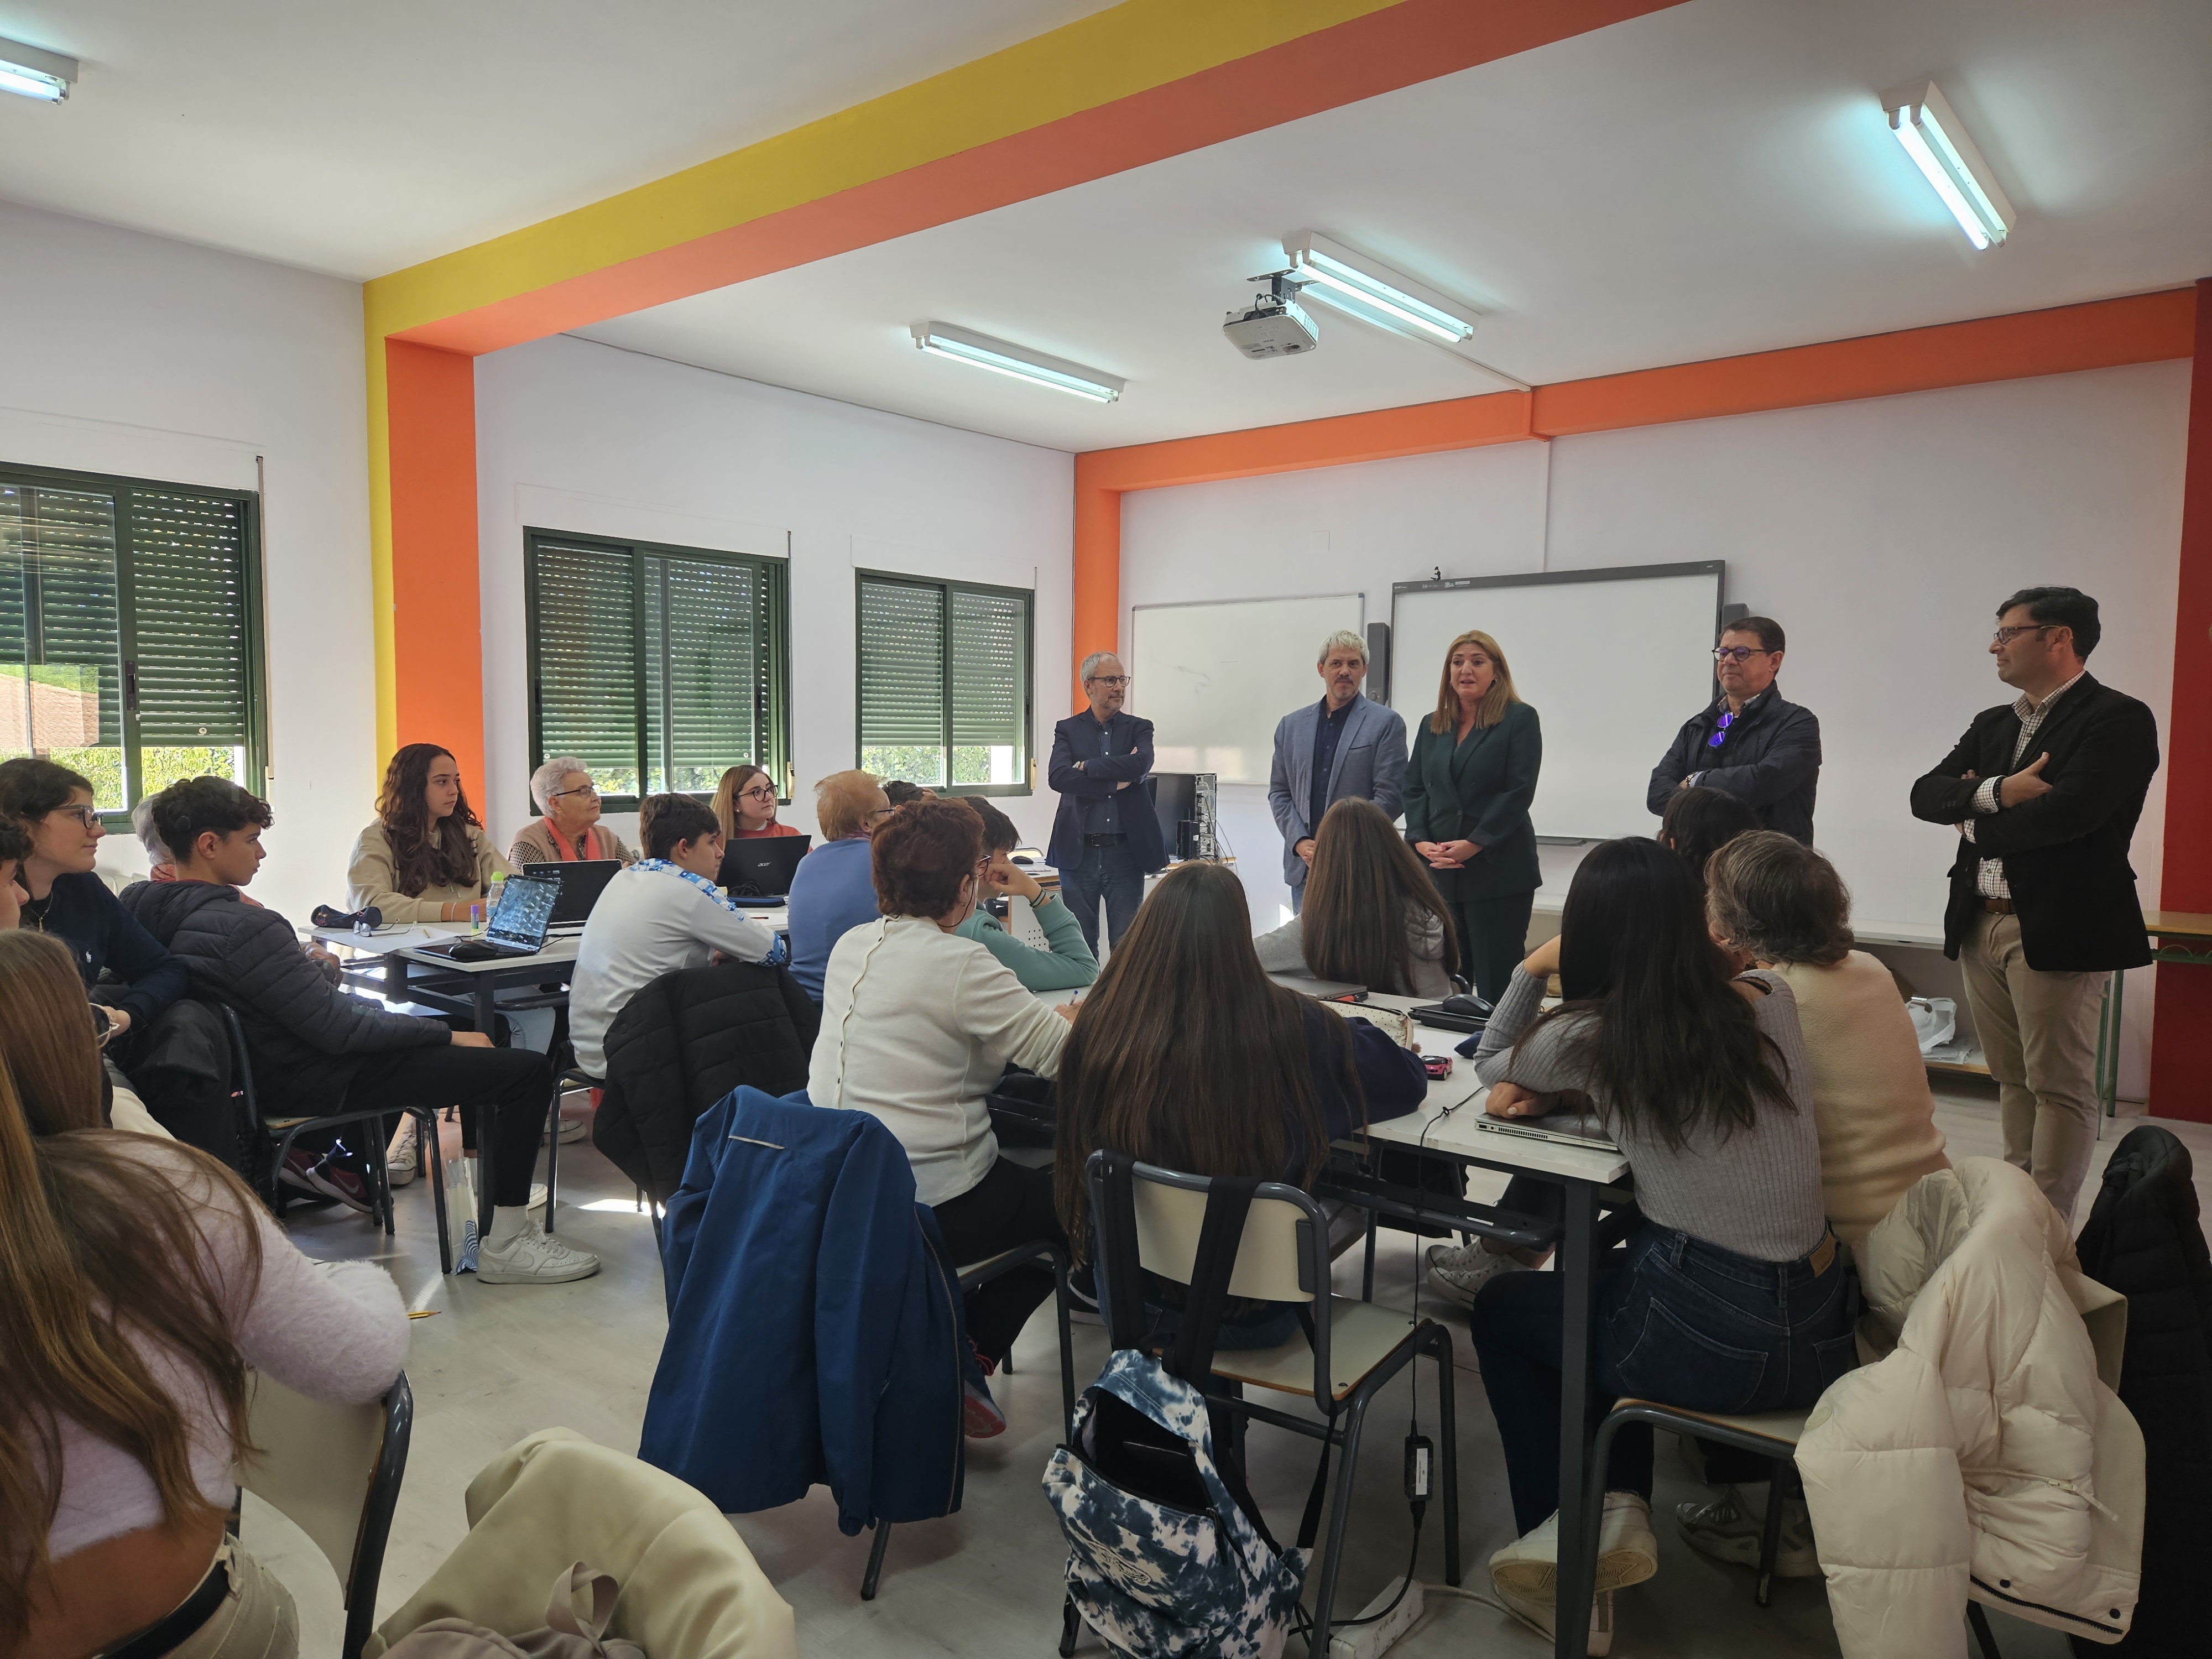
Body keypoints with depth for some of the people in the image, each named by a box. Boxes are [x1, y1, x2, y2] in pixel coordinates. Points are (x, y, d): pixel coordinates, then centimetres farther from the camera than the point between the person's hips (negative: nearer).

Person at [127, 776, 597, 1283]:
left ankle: (339, 1165, 30)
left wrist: (312, 973, 8)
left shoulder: (160, 912, 2)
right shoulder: (244, 927, -27)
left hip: (268, 1066, 11)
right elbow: (338, 1028, -24)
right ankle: (505, 1245, -9)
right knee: (528, 1070, -16)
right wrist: (447, 1034, -15)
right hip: (306, 1080, -11)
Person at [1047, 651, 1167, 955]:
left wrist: (1086, 766, -10)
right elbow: (1057, 776, -11)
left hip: (1126, 853, 0)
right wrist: (1115, 783, -13)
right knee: (1080, 944, 8)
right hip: (1080, 853, 0)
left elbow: (1141, 763, -14)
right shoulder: (1068, 730, 6)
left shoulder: (1139, 729, 8)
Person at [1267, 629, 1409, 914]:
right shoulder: (1291, 725, 14)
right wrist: (1300, 842, -2)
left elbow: (1389, 796, -5)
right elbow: (1278, 792, 13)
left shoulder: (1386, 723, 1)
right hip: (1303, 866, 4)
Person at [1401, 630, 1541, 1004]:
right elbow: (1414, 790, 12)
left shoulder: (1519, 719, 0)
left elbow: (1519, 792, -8)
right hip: (1440, 872, 5)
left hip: (1498, 872, -5)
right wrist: (1420, 841, -5)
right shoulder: (1431, 726, 16)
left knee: (1497, 983, -4)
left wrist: (1474, 844, -16)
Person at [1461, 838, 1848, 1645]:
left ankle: (1565, 1535, 26)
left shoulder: (1587, 1038, -11)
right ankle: (1618, 1509, 23)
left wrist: (1533, 969, 16)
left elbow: (1491, 1064, 11)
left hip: (1707, 1338, -5)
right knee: (1603, 1278, 32)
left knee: (1501, 1307, 23)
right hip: (1819, 1328, 6)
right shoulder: (1771, 1001, 2)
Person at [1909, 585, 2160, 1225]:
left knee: (2059, 1087, 0)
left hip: (2055, 929, -7)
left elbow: (2067, 812, -22)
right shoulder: (1992, 724, 15)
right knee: (2013, 1080, 15)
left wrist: (1978, 828, -5)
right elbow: (1925, 794, 4)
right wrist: (1996, 791, -14)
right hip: (1980, 925, 7)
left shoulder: (2119, 719, -8)